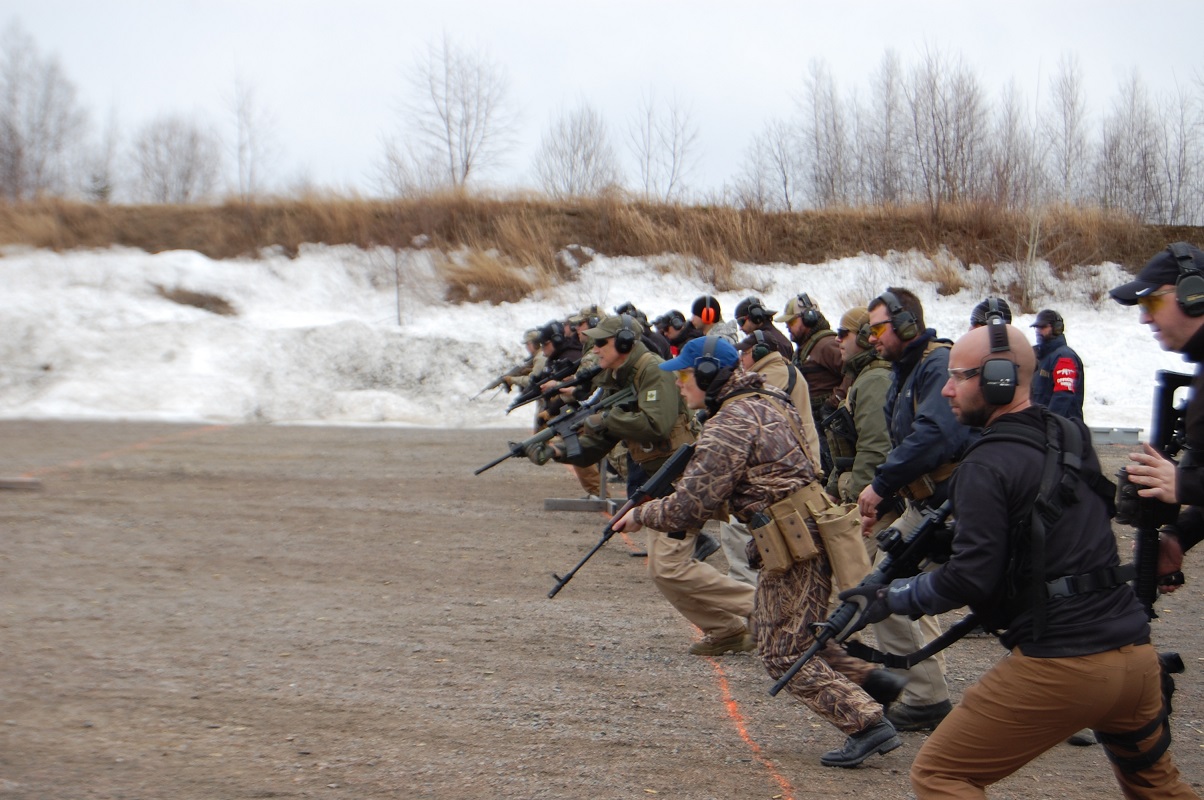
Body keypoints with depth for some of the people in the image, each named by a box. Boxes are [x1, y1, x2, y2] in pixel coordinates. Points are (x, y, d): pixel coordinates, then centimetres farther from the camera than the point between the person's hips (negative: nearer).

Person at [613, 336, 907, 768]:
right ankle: (869, 678, 19)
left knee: (784, 652, -1)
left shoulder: (729, 425, -16)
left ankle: (869, 724, -4)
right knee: (773, 630, 20)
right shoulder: (766, 399, 14)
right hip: (812, 531, 10)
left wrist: (641, 515, -1)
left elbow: (693, 505, -17)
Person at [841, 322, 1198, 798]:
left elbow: (971, 577, -14)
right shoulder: (1072, 438, 12)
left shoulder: (986, 466, -11)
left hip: (1057, 668, -8)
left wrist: (890, 598, -1)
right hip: (1137, 654, 8)